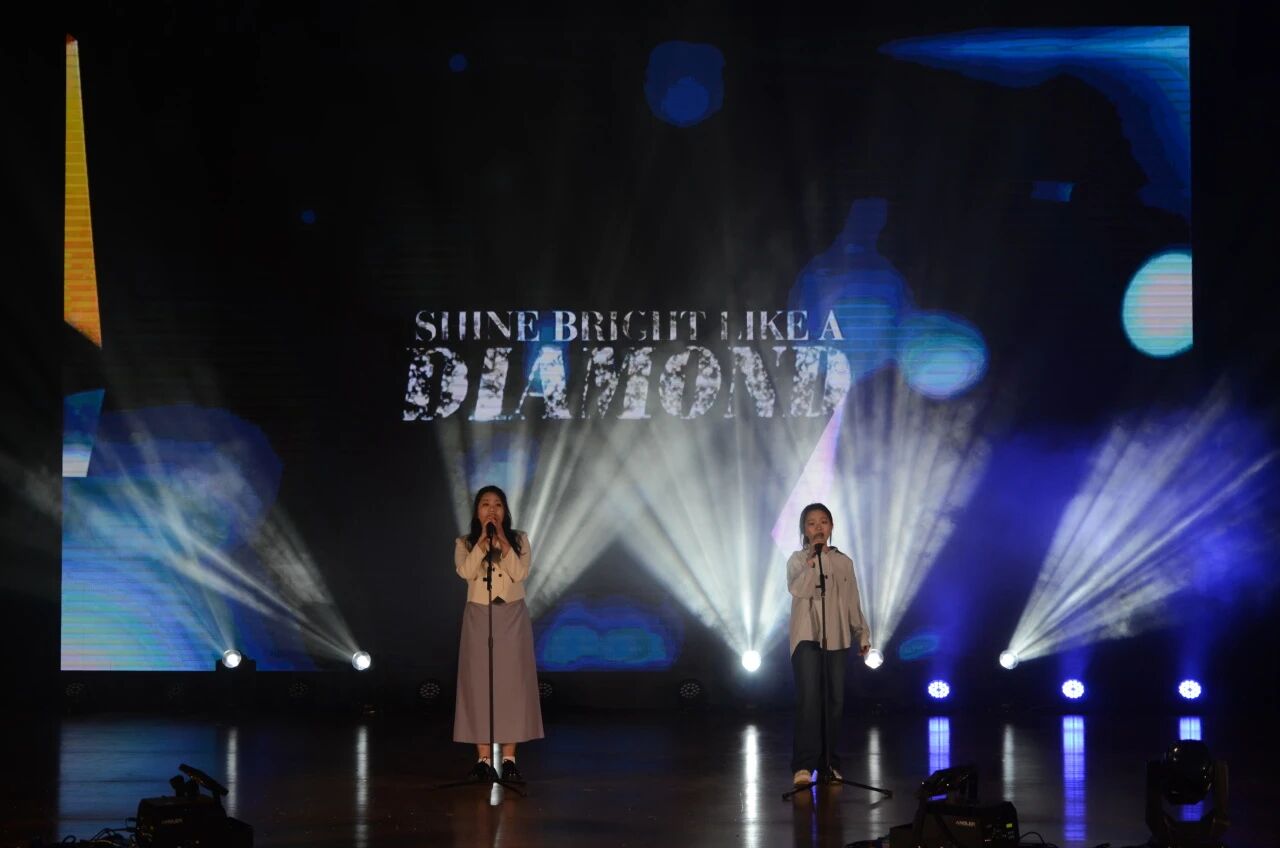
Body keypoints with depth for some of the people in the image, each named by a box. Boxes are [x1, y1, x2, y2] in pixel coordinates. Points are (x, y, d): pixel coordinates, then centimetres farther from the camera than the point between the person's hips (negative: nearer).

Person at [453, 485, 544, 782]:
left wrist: (502, 540, -14)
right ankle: (483, 758, 0)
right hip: (479, 616, 0)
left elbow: (520, 573, -11)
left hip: (512, 617, 0)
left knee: (512, 682, -3)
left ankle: (509, 759, 0)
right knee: (479, 683, -3)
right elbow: (466, 572, -15)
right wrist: (483, 538, -16)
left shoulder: (519, 539, 6)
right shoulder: (465, 543, 5)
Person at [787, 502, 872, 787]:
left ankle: (828, 763, 12)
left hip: (836, 638, 4)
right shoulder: (798, 560, 2)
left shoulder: (843, 562, 11)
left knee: (835, 700, 3)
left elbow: (852, 601, 15)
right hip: (806, 636, -4)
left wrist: (862, 634, 13)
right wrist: (811, 561, -26)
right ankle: (803, 764, -15)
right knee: (808, 698, -14)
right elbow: (797, 589, -17)